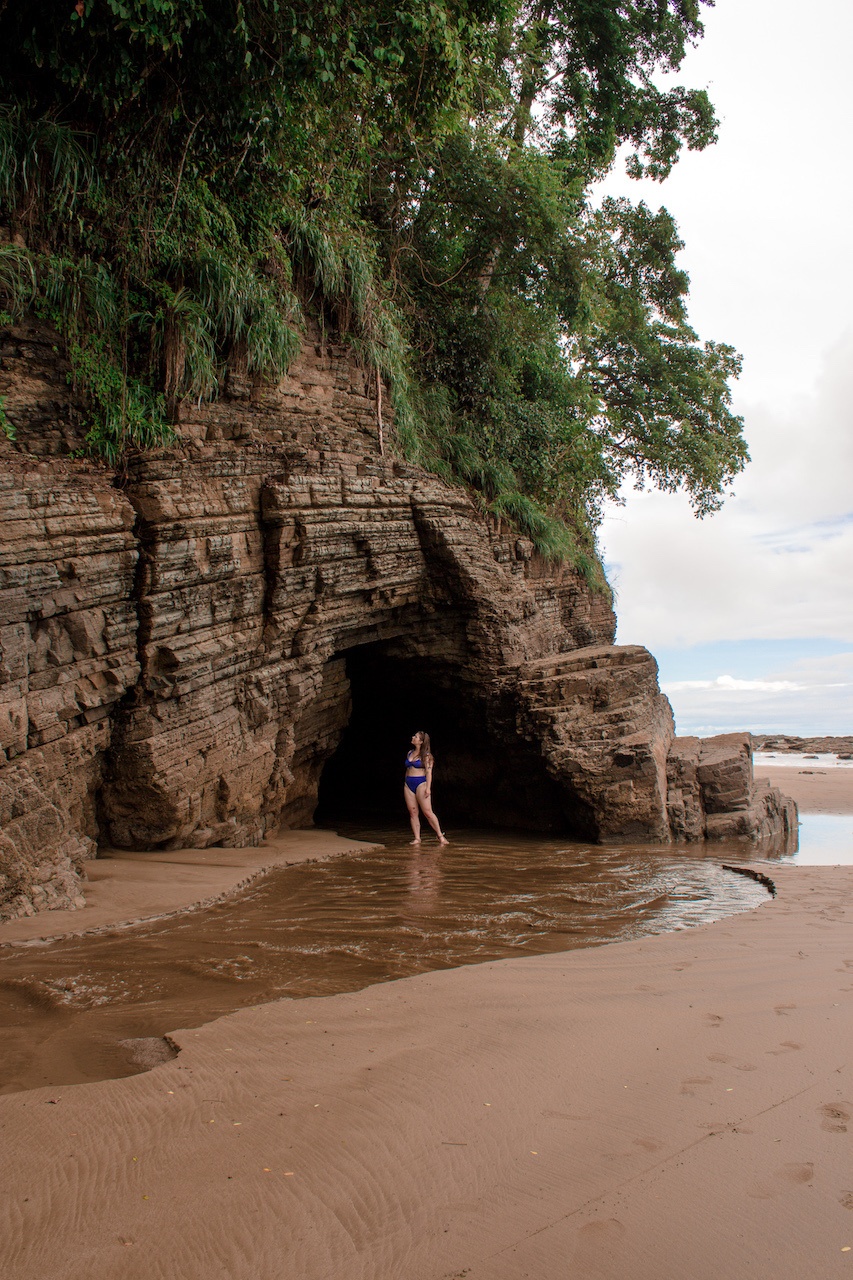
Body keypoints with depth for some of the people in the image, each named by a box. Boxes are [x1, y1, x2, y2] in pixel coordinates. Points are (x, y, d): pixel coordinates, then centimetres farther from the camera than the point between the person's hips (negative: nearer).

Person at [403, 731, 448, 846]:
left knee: (427, 812, -10)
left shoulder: (426, 755, -5)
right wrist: (405, 784, 18)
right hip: (408, 784, 7)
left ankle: (441, 836, -4)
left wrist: (428, 788, -17)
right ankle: (417, 838, 6)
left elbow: (429, 772, -10)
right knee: (413, 812, 3)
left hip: (421, 783, -7)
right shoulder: (409, 753, 15)